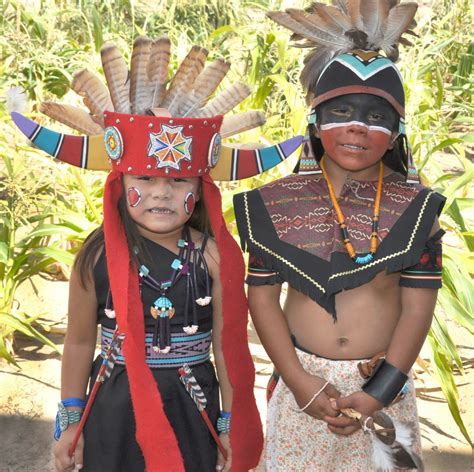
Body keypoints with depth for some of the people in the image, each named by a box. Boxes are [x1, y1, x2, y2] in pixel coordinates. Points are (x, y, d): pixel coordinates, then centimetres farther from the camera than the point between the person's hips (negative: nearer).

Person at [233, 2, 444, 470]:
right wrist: (301, 383, -11)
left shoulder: (415, 208, -5)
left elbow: (417, 306, -6)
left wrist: (379, 392, -12)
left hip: (384, 384, 0)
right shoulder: (278, 203, -5)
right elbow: (262, 295, -4)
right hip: (303, 380, 0)